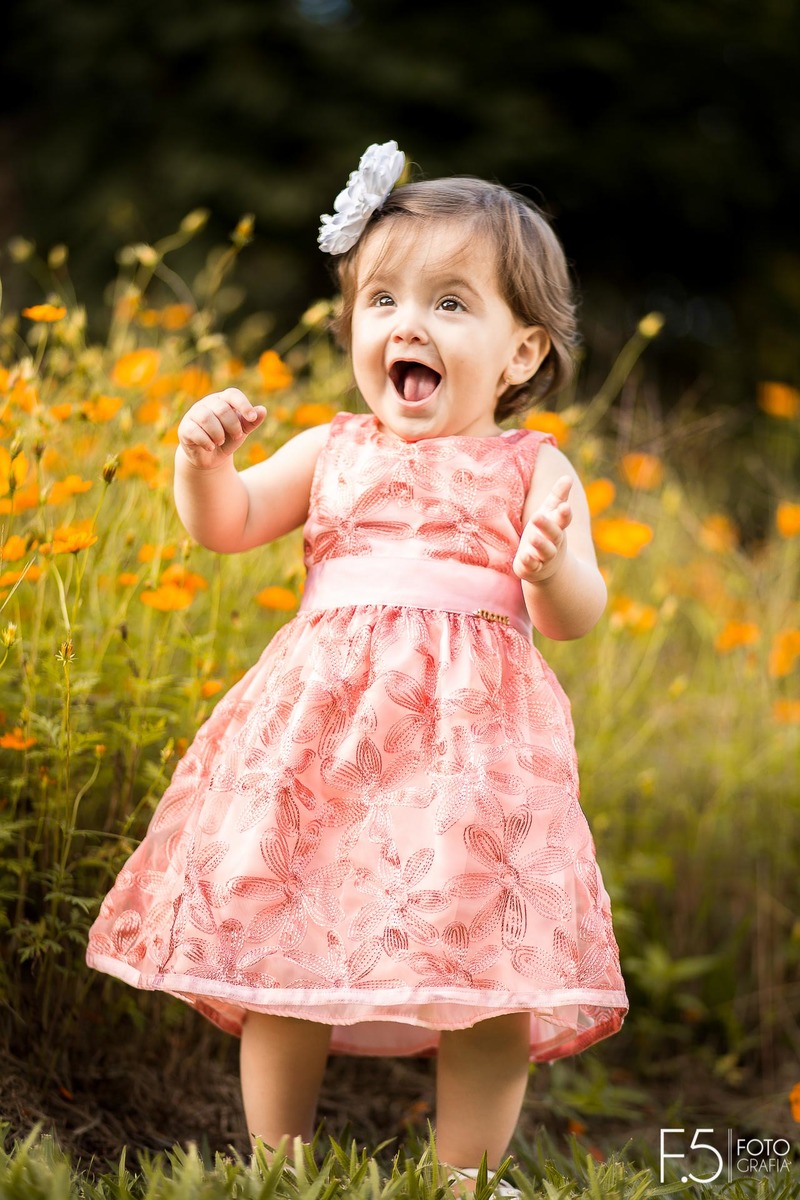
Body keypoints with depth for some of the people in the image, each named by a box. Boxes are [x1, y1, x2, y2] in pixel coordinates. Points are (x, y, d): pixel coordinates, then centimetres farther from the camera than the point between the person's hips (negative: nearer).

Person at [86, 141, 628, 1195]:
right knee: (277, 946, 3)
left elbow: (574, 619, -1)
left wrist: (554, 569, -24)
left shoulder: (532, 470, 6)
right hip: (321, 721, 3)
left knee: (487, 977, -5)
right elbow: (226, 525, 14)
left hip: (470, 732, -2)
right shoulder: (333, 451, 14)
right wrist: (203, 458, -5)